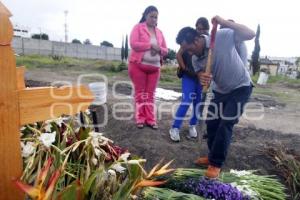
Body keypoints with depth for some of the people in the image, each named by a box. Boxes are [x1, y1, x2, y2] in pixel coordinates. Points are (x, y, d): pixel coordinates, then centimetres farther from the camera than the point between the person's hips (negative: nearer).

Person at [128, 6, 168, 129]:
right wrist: (151, 45, -15)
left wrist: (159, 49, -9)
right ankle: (140, 119, 9)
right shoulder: (138, 27, 2)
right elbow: (133, 44, -12)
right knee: (140, 92, 1)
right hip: (138, 65, -4)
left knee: (150, 93, 5)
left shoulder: (159, 32, 14)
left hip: (155, 67, 4)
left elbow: (165, 50, 13)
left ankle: (150, 119, 10)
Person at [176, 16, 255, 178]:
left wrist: (224, 22, -38)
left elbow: (251, 34, -29)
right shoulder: (196, 59, -11)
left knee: (226, 124, -11)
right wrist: (203, 80, -39)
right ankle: (213, 156, 25)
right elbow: (202, 75, -13)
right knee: (211, 122, 7)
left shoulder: (223, 36, -25)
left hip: (240, 87, -6)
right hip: (219, 90, 6)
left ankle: (216, 163, 0)